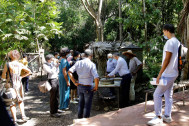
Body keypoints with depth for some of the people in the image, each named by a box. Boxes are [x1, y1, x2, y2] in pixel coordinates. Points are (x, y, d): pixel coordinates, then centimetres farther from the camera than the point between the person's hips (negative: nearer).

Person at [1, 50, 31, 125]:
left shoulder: (7, 64, -9)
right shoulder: (20, 65, 2)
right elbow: (29, 72, 10)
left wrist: (8, 78, 12)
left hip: (11, 85, -3)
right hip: (19, 84, 3)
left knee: (12, 103, 6)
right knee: (20, 101, 21)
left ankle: (15, 120, 5)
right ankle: (23, 116, 15)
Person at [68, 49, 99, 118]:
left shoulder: (78, 62, -2)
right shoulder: (92, 64, -17)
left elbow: (69, 72, -3)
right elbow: (96, 78, -24)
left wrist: (75, 82, 3)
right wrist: (96, 87, -8)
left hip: (79, 86, 5)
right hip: (88, 87, -5)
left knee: (80, 104, 21)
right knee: (87, 106, 9)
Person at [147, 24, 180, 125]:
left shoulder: (170, 42, -16)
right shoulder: (177, 42, 14)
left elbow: (167, 60, -21)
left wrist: (159, 74, -18)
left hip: (168, 74, -10)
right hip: (173, 73, 10)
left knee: (157, 94, -5)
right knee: (168, 95, 14)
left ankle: (158, 117, 2)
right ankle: (167, 116, 21)